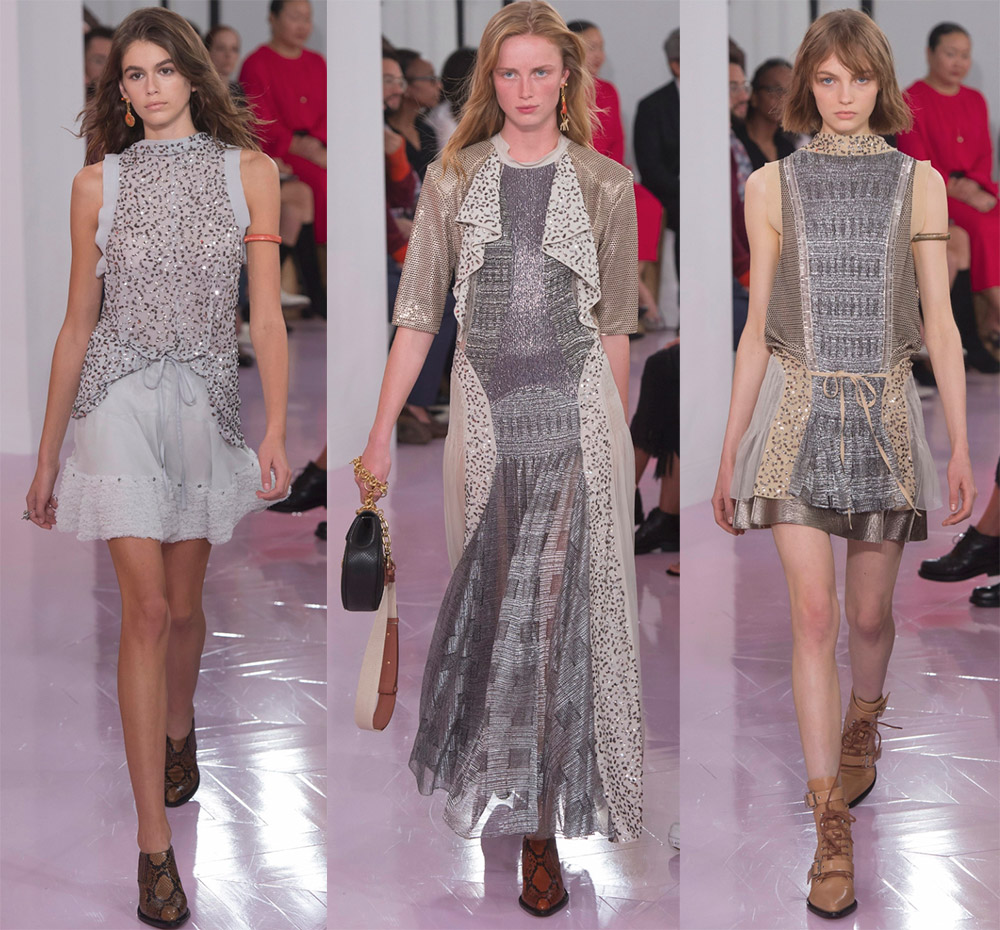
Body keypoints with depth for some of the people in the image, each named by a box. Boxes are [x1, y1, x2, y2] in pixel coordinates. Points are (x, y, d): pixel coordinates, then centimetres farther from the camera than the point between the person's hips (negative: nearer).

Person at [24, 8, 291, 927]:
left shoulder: (248, 170, 2)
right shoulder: (99, 182, 3)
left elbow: (267, 314, 0)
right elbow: (77, 325, 7)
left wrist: (277, 429, -11)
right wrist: (47, 457, 9)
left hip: (206, 399, 2)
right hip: (120, 395, -1)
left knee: (183, 602, 13)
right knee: (147, 608, -11)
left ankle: (178, 729, 47)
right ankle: (155, 843, -10)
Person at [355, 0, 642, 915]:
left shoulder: (606, 185, 3)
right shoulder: (453, 180, 5)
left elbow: (615, 326, 9)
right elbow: (418, 313, 4)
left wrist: (615, 432, 13)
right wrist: (382, 433, 1)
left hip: (576, 411, -1)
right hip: (485, 409, 2)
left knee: (555, 604, -6)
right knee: (495, 602, 6)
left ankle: (542, 823, -1)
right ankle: (522, 797, 23)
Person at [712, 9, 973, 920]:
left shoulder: (917, 182, 3)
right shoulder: (772, 186, 4)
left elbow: (940, 324, 3)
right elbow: (758, 328, 7)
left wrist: (963, 446, -2)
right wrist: (730, 452, 8)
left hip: (884, 416, 1)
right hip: (798, 411, -1)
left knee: (869, 612, 10)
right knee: (814, 614, -9)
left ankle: (861, 724, 44)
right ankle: (832, 832, -7)